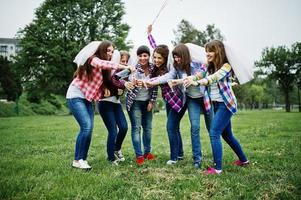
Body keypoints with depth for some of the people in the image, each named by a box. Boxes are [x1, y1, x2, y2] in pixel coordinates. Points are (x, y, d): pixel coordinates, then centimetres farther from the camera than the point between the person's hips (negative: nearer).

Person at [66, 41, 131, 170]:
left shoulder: (103, 69, 15)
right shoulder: (93, 59, -11)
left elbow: (101, 84, 7)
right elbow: (104, 64, -33)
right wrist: (124, 67, -37)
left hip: (87, 98, 8)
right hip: (75, 96, -8)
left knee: (89, 129, -1)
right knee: (86, 127, -17)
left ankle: (83, 159, 8)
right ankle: (77, 160, -6)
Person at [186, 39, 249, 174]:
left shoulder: (226, 66, -14)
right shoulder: (210, 67, 9)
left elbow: (214, 77, -32)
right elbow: (199, 75, -3)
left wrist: (197, 82, -47)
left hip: (225, 104, -8)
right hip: (216, 104, 8)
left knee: (214, 133, -16)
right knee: (227, 134, 17)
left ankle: (217, 168, -12)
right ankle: (243, 160, 34)